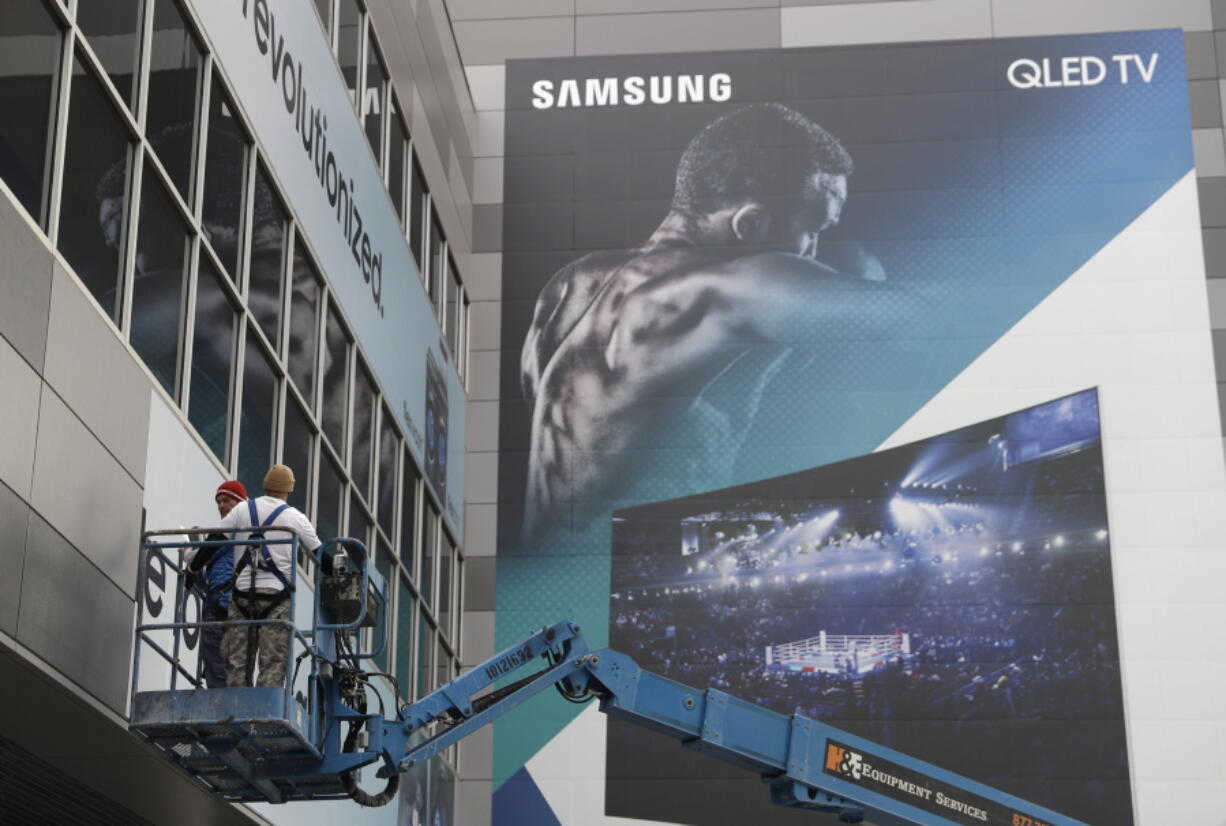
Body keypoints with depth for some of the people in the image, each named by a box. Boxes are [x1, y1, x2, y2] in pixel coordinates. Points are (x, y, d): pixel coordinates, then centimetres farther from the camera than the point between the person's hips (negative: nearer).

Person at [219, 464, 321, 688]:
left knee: (237, 661, 4)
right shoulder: (295, 517, 4)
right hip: (276, 596, -2)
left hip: (242, 594, 2)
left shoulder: (242, 510, 8)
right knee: (273, 663, -5)